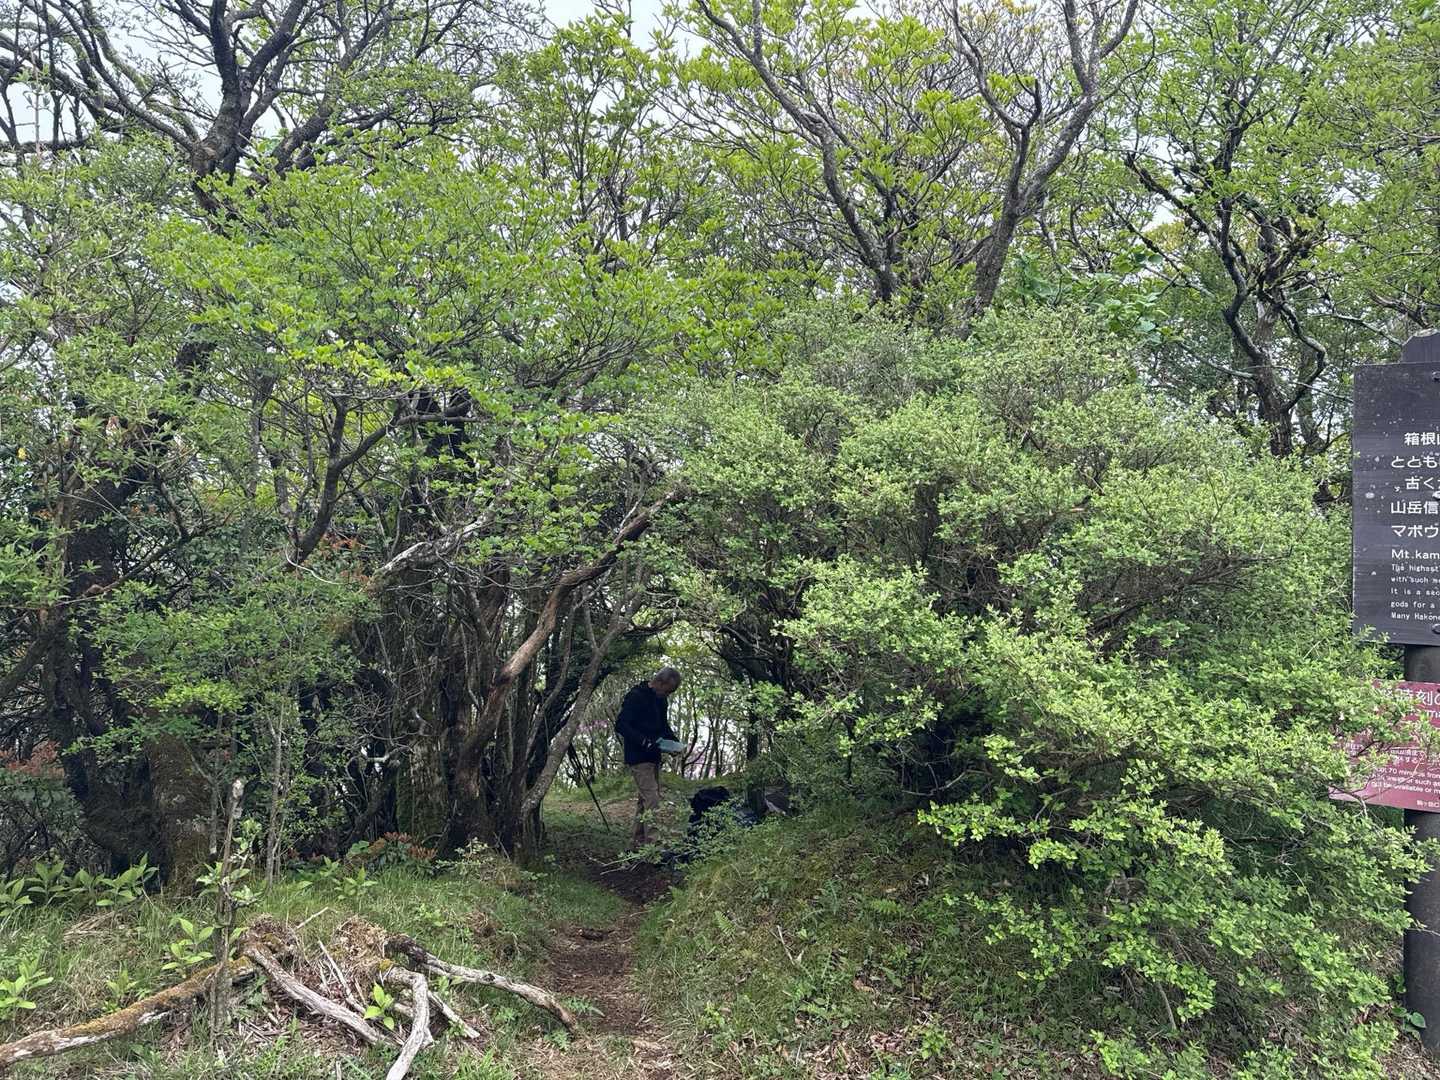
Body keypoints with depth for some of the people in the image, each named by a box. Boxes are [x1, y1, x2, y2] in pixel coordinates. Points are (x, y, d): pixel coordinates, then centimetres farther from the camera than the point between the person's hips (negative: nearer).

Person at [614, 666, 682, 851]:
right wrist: (644, 741, -27)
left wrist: (674, 741, 6)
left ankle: (638, 841, 19)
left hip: (653, 756, 9)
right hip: (639, 757, -9)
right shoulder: (636, 696, -15)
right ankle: (653, 843, -16)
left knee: (644, 800, 12)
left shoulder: (661, 700, 11)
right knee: (651, 800, -14)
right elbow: (620, 725, -19)